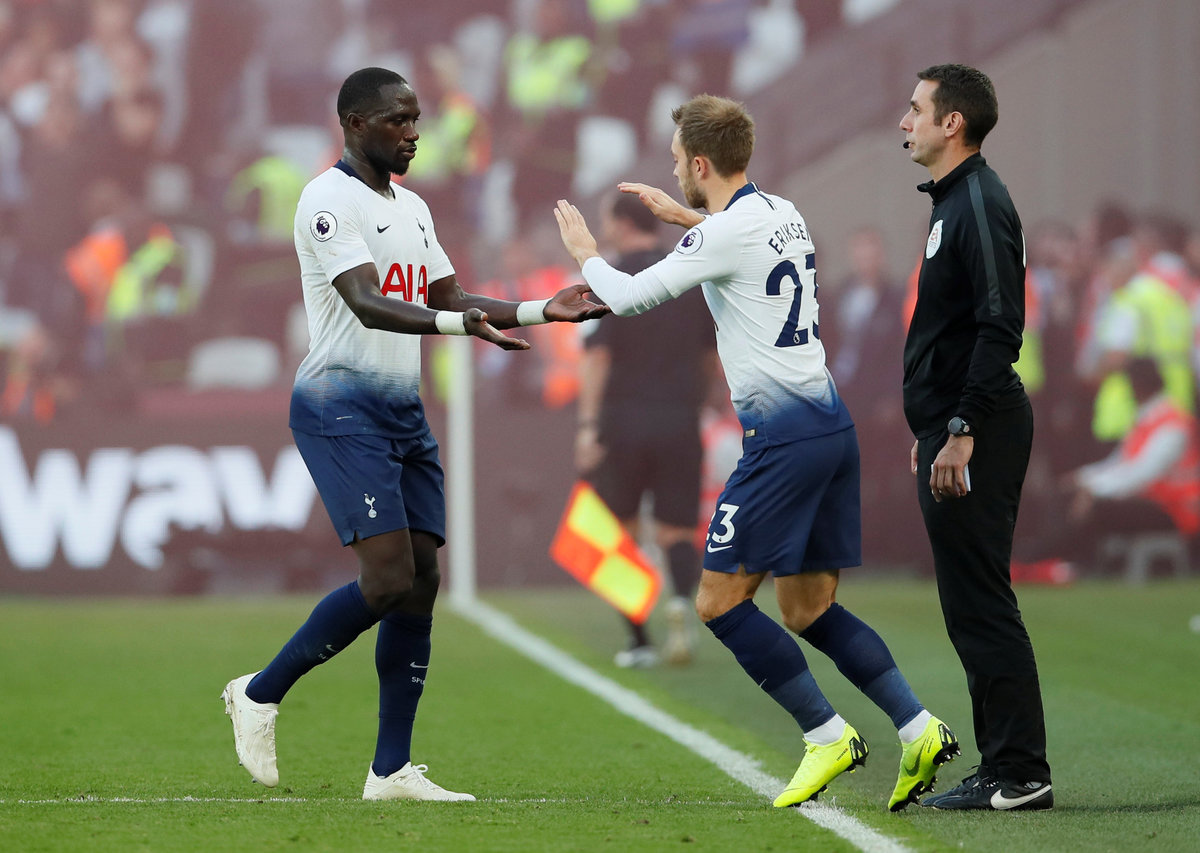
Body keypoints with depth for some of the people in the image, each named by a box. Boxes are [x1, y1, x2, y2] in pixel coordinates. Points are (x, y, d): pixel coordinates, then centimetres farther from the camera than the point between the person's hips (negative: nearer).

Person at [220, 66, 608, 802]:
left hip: (405, 411, 9)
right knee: (389, 580, -17)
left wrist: (543, 311, 9)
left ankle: (391, 770, 5)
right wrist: (460, 324, -37)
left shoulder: (412, 208, 18)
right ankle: (260, 694, 1)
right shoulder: (332, 201, -11)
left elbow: (451, 299, 20)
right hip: (342, 405, -9)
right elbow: (367, 304, -23)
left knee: (422, 582, 1)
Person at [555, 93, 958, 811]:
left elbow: (628, 298, -7)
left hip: (784, 435, -9)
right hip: (830, 423, 9)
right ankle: (920, 730, 3)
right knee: (808, 610, 13)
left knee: (721, 601, -2)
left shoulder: (726, 231, -12)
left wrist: (586, 253, 12)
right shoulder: (783, 213, 14)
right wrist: (684, 216, 45)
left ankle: (828, 735, -4)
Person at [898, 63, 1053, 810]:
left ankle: (1019, 775, -6)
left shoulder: (980, 205, -14)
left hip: (976, 437, -11)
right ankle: (1005, 768, 16)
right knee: (972, 606, 12)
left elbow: (1000, 326, -22)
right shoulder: (952, 201, 17)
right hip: (954, 432, 11)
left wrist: (962, 431, -24)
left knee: (981, 604, -9)